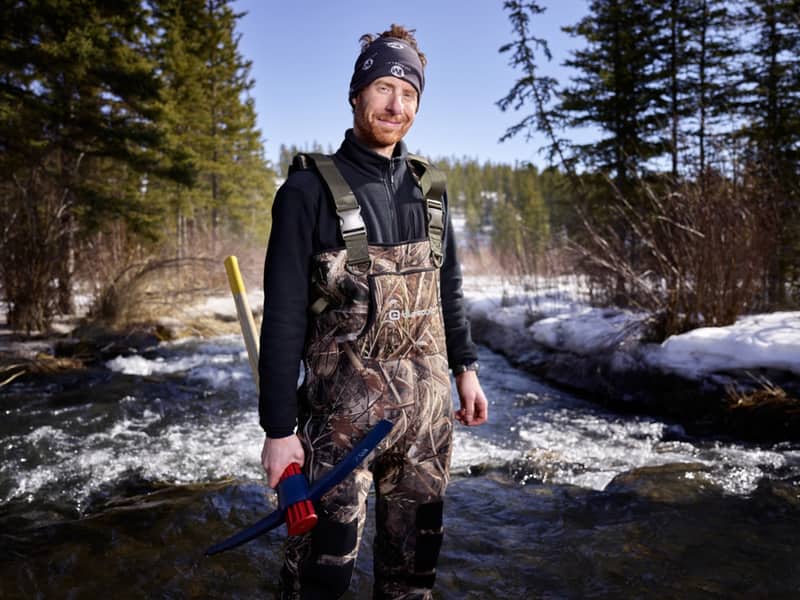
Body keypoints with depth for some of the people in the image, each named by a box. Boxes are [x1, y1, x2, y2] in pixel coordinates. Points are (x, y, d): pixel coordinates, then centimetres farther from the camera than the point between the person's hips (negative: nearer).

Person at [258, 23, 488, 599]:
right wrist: (279, 428, -12)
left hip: (428, 405, 5)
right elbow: (283, 317, -10)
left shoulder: (428, 188, 9)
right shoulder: (311, 188, -8)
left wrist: (466, 367, 12)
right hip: (344, 408, -5)